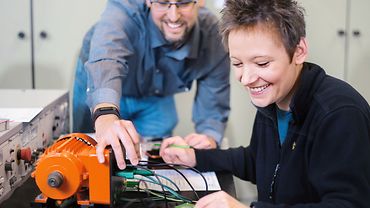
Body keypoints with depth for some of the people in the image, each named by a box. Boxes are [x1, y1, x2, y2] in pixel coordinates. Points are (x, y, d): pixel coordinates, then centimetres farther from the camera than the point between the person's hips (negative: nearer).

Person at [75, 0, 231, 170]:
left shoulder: (212, 33, -28)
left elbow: (214, 102, -22)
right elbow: (106, 60, -57)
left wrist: (209, 137, -44)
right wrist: (105, 115, -78)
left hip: (155, 98, 3)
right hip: (99, 94, -2)